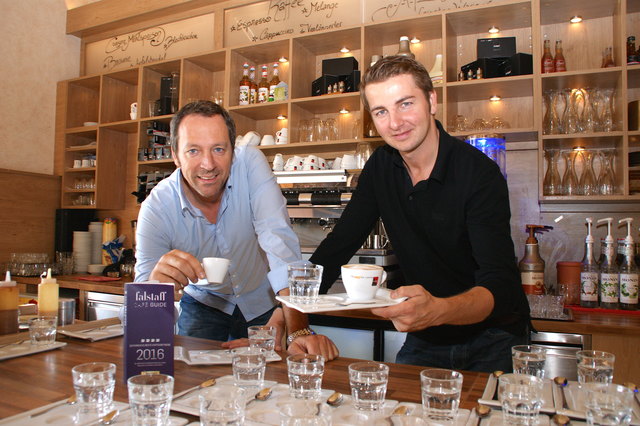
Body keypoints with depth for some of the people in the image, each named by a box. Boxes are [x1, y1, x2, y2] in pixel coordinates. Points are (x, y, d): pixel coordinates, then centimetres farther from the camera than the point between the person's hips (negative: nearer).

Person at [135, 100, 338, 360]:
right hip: (204, 306, 1)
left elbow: (279, 240, -31)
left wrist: (299, 330, -41)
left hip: (263, 304, 0)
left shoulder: (250, 163, -21)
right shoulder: (156, 208, -19)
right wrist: (155, 283, -48)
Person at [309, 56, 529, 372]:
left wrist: (437, 310, -49)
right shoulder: (381, 168, -4)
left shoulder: (479, 174, -20)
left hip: (492, 342, -3)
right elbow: (338, 245, -3)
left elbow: (501, 286, -28)